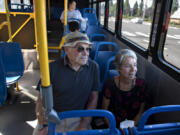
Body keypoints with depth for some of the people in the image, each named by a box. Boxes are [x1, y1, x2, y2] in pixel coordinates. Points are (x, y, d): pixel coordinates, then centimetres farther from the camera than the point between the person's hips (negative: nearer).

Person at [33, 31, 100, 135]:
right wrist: (43, 126, -15)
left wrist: (84, 125, -6)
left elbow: (93, 97, -1)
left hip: (78, 118, 1)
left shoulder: (93, 67, -4)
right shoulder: (53, 68, -7)